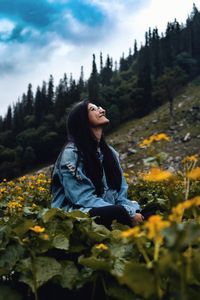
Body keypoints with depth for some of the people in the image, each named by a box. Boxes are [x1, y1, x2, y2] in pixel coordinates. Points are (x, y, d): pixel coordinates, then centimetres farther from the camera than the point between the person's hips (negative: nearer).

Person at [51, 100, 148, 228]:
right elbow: (84, 199, -19)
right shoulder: (71, 154, -12)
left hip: (108, 212, 6)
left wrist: (134, 211, -15)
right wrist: (128, 213, -24)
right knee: (119, 211, -35)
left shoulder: (110, 152, 10)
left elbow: (120, 193, 7)